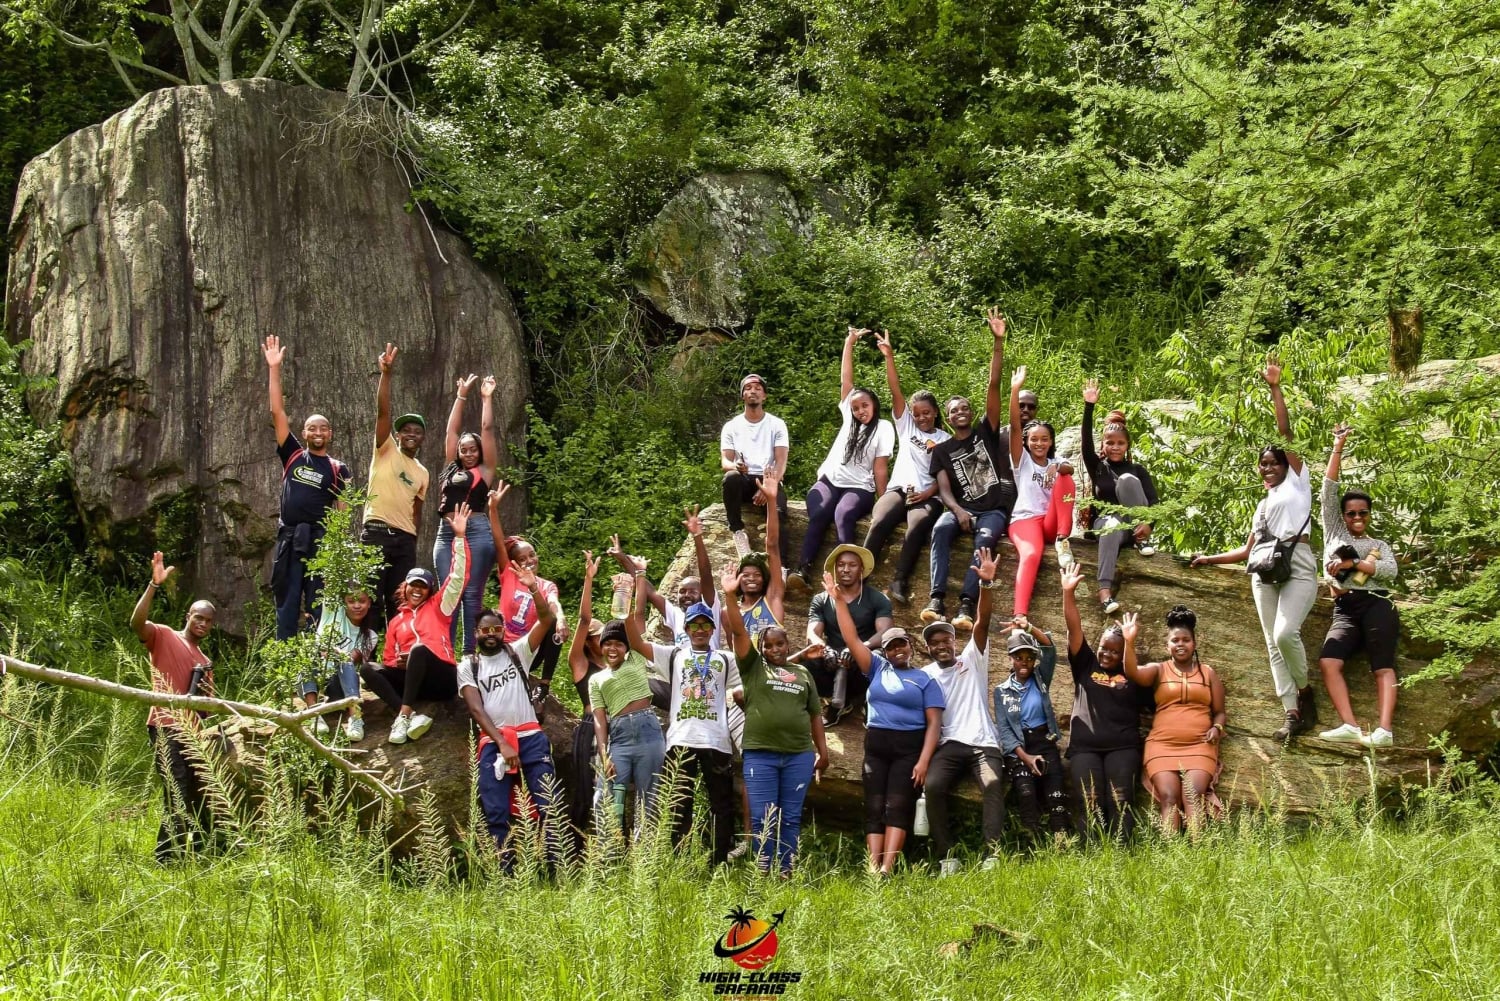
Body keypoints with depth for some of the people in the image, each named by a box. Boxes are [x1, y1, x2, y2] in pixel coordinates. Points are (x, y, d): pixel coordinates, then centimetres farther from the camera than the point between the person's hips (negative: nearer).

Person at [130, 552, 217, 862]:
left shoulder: (205, 662, 24)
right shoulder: (164, 637, 4)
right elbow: (137, 622, -17)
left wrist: (207, 696, 3)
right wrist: (155, 585, -26)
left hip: (192, 734, 8)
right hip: (166, 730, -8)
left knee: (199, 803, 8)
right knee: (178, 801, -16)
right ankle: (165, 862, -13)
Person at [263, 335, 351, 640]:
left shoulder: (338, 469, 8)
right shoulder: (293, 456, 10)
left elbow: (343, 511, 6)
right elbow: (277, 412, 6)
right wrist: (275, 369, 1)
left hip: (321, 539, -1)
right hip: (289, 537, 1)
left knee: (318, 604, 1)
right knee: (287, 603, 2)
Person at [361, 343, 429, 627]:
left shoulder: (422, 473, 19)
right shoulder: (386, 451, 5)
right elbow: (382, 411, -8)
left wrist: (412, 537, 12)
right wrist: (386, 373, -20)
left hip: (406, 539, 5)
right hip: (376, 531, -5)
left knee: (400, 602, 2)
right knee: (371, 597, -8)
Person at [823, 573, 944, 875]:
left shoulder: (926, 680, 4)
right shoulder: (878, 669, 13)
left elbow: (934, 723, -2)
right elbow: (851, 638, 7)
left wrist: (924, 760, -14)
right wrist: (838, 600, -1)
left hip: (909, 747, -4)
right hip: (876, 744, 4)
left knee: (897, 806, -13)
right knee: (874, 808, -5)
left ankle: (886, 870, -25)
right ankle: (872, 870, -13)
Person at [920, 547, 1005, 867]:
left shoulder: (972, 660, 11)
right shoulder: (925, 676, 15)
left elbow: (982, 622, -2)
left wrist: (986, 583, -15)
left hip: (982, 743, -1)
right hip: (948, 745, 1)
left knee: (993, 784, -29)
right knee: (933, 786, -27)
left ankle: (993, 854, -32)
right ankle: (947, 856, -24)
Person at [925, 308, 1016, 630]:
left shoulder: (985, 432, 12)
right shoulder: (942, 450, 16)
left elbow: (994, 386, 4)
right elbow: (944, 488, 3)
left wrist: (998, 342, -5)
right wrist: (958, 511, -20)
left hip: (994, 509, -1)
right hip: (962, 508, 1)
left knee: (985, 538, -34)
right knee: (941, 528, -33)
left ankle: (966, 606, -47)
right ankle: (936, 600, -44)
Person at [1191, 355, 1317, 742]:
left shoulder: (1296, 480, 10)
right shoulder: (1263, 505, 27)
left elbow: (1286, 434, 2)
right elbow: (1247, 549, 29)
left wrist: (1275, 390, -1)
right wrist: (1211, 558, 27)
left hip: (1297, 566, -7)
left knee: (1285, 633, -25)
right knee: (1273, 643, -2)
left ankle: (1305, 691, -3)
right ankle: (1293, 714, -5)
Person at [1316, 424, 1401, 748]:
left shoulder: (1379, 545, 21)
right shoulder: (1335, 532, 23)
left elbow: (1391, 571, 1)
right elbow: (1329, 490, 16)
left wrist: (1353, 563, -8)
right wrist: (1338, 449, 10)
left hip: (1376, 606, -1)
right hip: (1345, 610, 2)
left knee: (1383, 667, -13)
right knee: (1328, 661, -22)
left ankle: (1384, 730, -28)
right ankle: (1349, 726, -32)